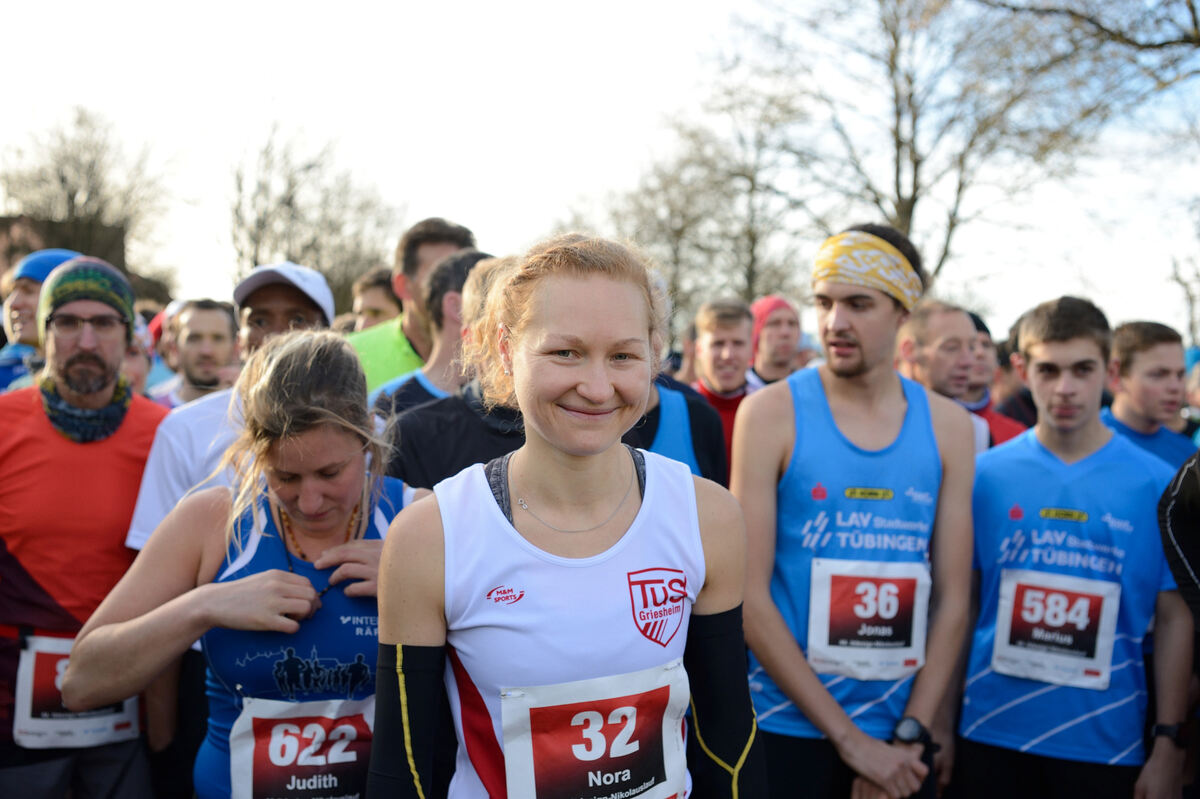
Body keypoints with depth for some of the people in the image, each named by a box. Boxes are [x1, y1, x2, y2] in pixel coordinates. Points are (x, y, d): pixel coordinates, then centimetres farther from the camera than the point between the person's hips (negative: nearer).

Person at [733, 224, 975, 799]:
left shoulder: (948, 425, 2)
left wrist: (912, 734, -7)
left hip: (902, 741, 3)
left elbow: (953, 597, 1)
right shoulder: (771, 413, -7)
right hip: (788, 728, -2)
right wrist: (850, 739, -13)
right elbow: (748, 594, -11)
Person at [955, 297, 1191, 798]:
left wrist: (1169, 744, -3)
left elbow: (1174, 619, 0)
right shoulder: (985, 474, -2)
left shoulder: (1158, 484, -3)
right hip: (992, 734, 1)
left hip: (1106, 742, 0)